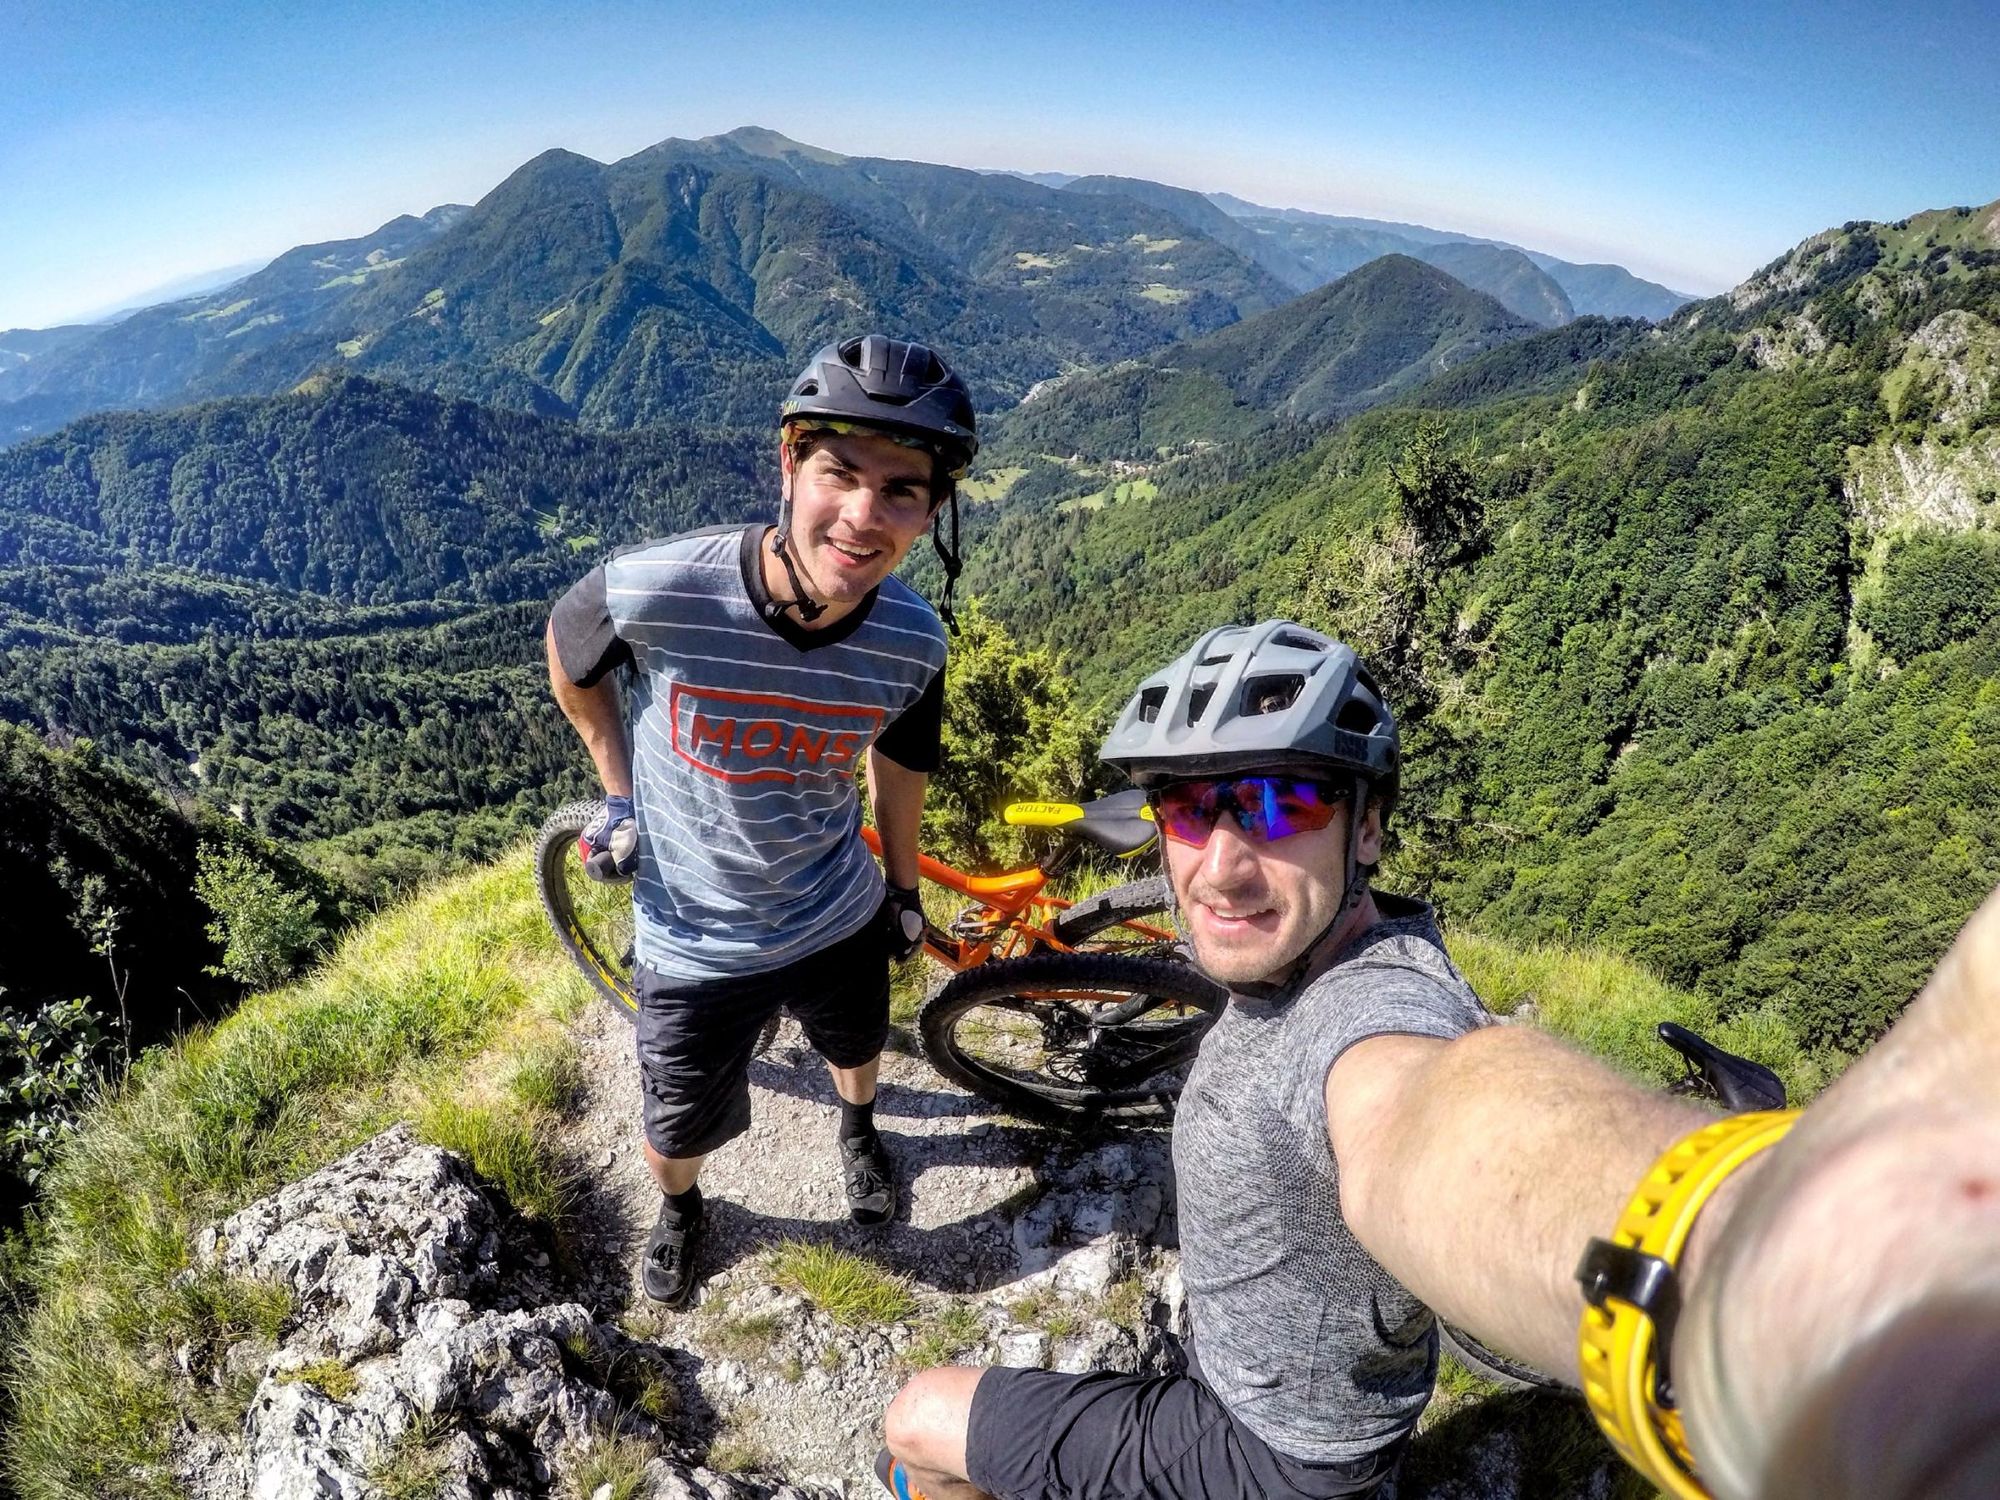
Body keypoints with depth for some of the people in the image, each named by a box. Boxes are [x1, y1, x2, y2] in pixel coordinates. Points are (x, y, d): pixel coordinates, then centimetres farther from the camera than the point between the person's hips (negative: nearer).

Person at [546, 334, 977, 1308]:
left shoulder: (912, 643, -23)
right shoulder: (653, 588, -32)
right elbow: (569, 655, -7)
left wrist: (903, 893, 12)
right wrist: (622, 796, -3)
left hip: (840, 918, 3)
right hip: (693, 943, -2)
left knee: (856, 1048, 31)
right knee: (679, 1135, 17)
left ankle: (858, 1129, 69)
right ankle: (680, 1208, 56)